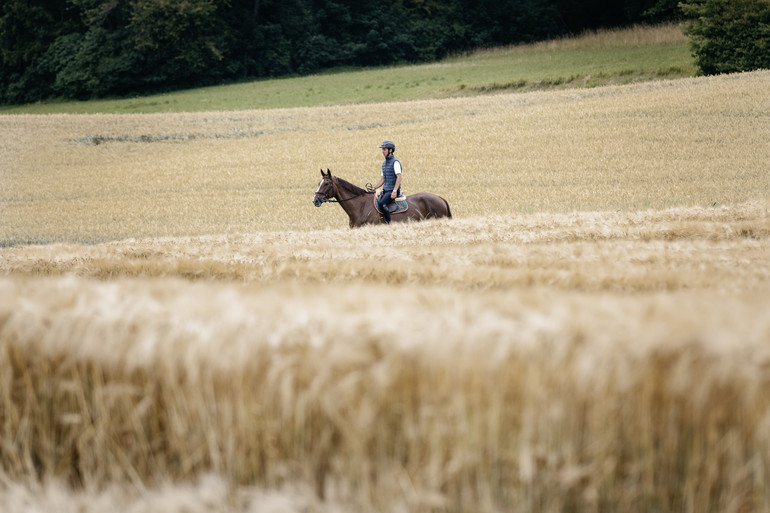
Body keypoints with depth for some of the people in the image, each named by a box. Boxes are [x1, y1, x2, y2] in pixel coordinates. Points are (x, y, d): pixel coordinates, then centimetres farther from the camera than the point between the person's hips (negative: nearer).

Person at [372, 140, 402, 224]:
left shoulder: (395, 162, -9)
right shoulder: (384, 163, 18)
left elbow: (399, 177, -18)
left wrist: (394, 191, -25)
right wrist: (373, 188, 9)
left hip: (392, 191, -9)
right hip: (385, 191, 9)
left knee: (381, 203, -30)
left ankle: (389, 222, -24)